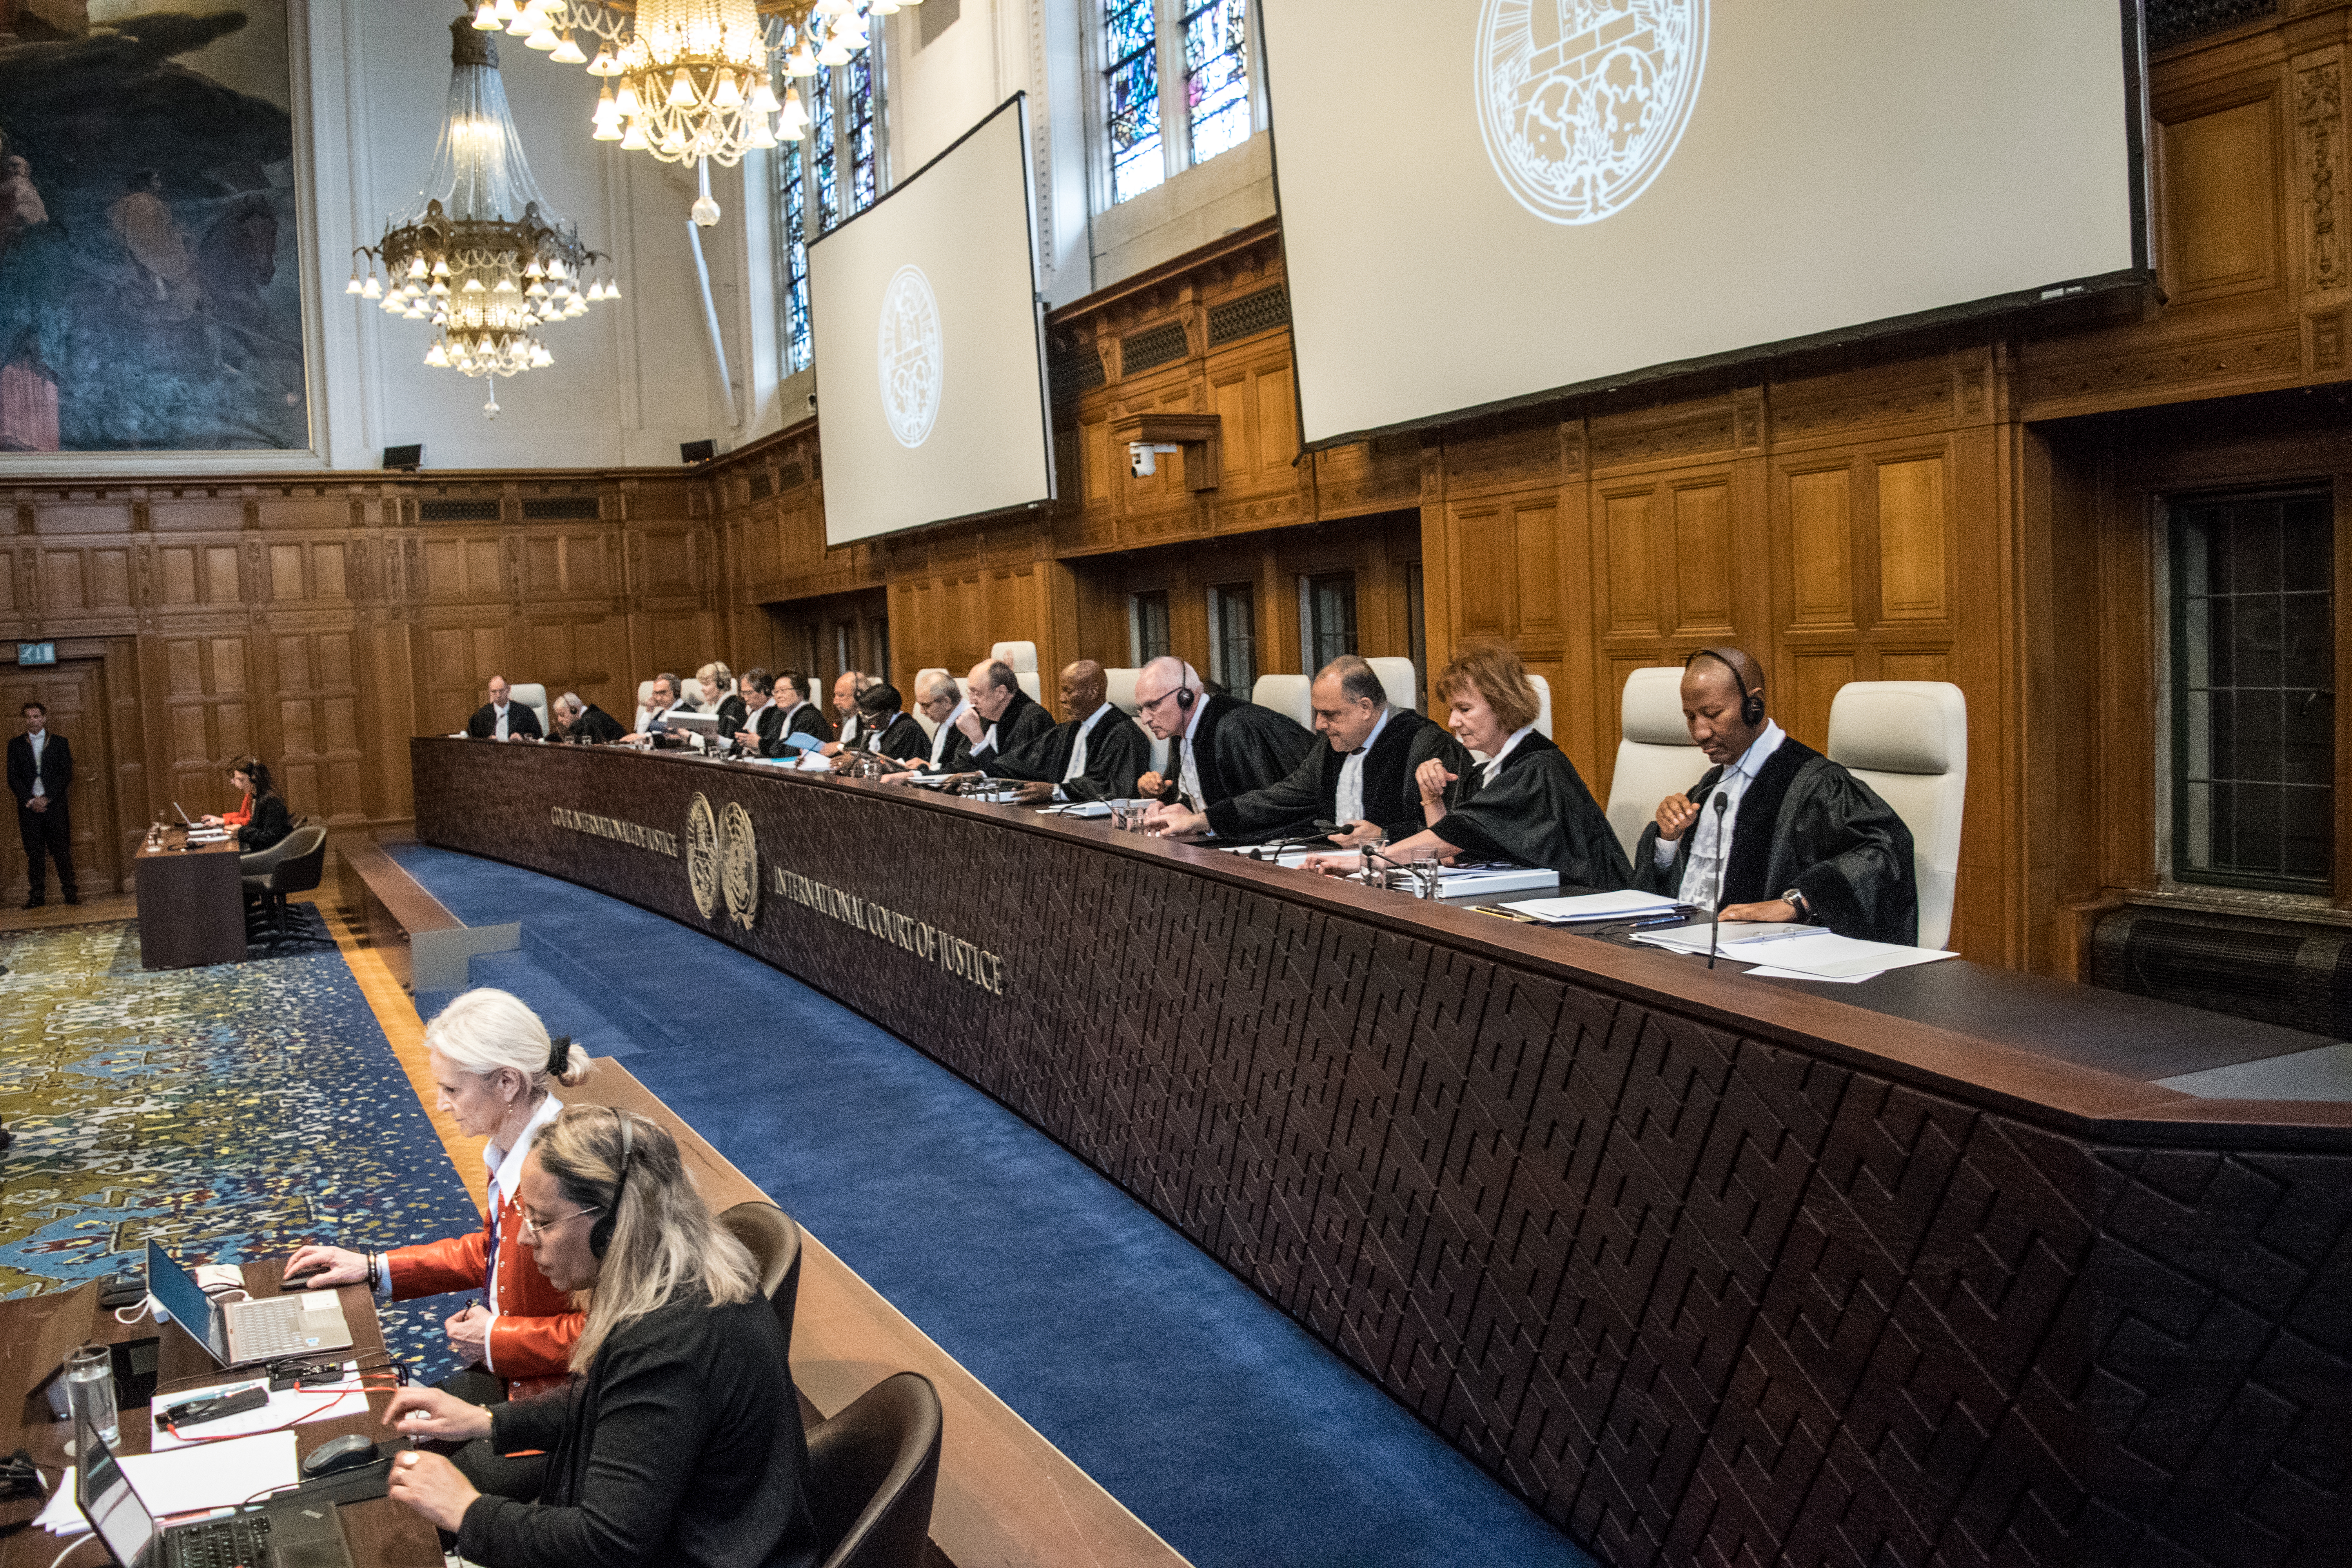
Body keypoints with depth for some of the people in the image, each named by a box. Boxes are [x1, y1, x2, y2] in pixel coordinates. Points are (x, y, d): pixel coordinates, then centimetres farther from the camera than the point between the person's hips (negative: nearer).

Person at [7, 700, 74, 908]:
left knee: (62, 850, -2)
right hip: (29, 806, 1)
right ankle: (37, 895, 5)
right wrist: (30, 801, -8)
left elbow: (66, 775, 1)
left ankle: (70, 891, 1)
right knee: (34, 852, 1)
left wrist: (47, 798, -9)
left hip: (55, 804, -1)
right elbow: (13, 778, 5)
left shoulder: (59, 743, 8)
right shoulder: (16, 745, 10)